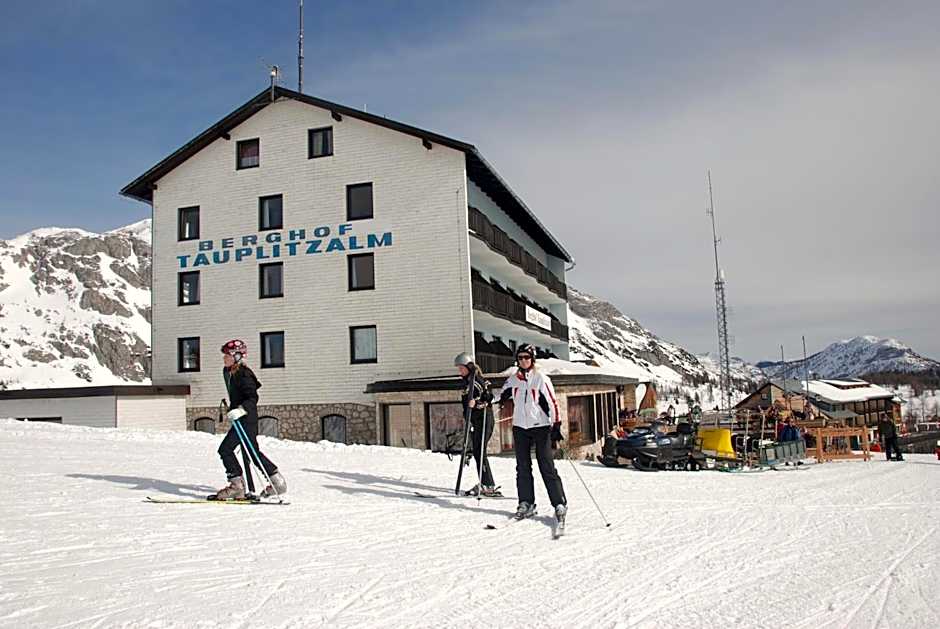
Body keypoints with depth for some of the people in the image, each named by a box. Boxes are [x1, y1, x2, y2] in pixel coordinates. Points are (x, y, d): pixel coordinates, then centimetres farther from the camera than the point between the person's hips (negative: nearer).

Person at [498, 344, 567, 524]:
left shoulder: (541, 379, -5)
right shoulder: (513, 379, 8)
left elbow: (552, 402, -7)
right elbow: (502, 396, 23)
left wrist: (556, 425, -14)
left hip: (540, 426, -4)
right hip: (520, 428, 5)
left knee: (547, 467, -8)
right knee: (523, 468, 6)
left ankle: (560, 504, -4)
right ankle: (526, 503, 14)